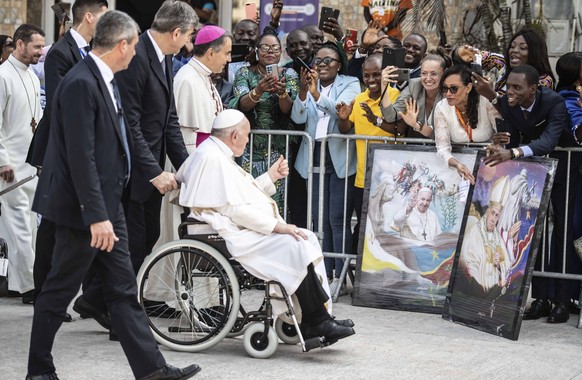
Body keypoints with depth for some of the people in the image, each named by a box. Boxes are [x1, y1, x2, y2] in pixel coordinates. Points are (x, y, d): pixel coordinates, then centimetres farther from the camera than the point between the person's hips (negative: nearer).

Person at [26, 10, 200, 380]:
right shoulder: (80, 83, -20)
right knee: (59, 291, 4)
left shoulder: (105, 80, 9)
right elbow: (80, 156, -24)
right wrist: (96, 215, -25)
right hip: (85, 210, -9)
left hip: (108, 204, 9)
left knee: (124, 290, 10)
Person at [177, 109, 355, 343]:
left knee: (308, 238, 1)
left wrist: (271, 177, 20)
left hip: (244, 228, 12)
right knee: (296, 246, -23)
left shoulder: (219, 155, 19)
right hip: (235, 235, -12)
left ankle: (313, 322, -6)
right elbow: (235, 209, -20)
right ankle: (318, 321, -16)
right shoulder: (212, 158, -15)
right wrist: (276, 226, -17)